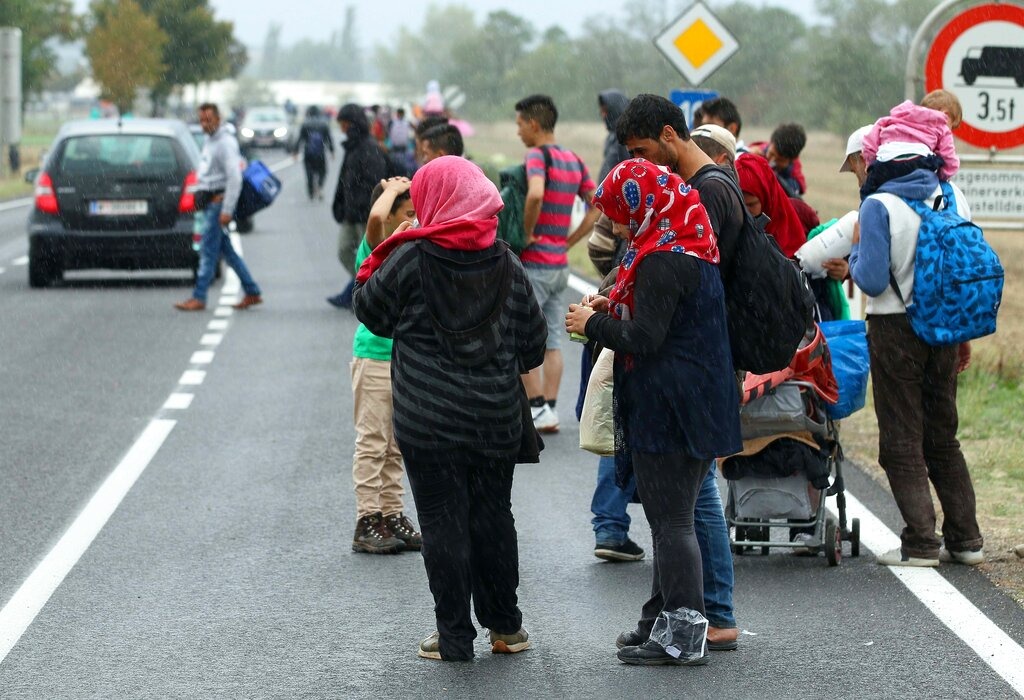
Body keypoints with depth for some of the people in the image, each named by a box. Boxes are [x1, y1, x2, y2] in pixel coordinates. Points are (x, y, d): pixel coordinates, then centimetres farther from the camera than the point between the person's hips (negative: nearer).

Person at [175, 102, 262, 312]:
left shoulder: (226, 143, -14)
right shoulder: (210, 141, 16)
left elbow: (234, 178, -21)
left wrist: (227, 210, -24)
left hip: (219, 201, -10)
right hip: (210, 202, 10)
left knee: (208, 251, -8)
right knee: (226, 250, 11)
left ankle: (199, 298, -7)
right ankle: (253, 292, 15)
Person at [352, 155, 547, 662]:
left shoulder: (410, 259, -10)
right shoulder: (507, 266, 2)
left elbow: (371, 311, 3)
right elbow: (534, 344, 9)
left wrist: (380, 253, 13)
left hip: (428, 424, -4)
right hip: (496, 422, 4)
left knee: (443, 522, 2)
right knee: (493, 515, 15)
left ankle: (455, 636, 5)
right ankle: (505, 625, 23)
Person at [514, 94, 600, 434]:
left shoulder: (537, 156, -13)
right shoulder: (574, 161, 11)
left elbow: (535, 194, -33)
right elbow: (599, 206, 14)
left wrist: (527, 232, -19)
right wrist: (569, 241, 11)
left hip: (534, 263, -8)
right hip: (560, 264, 8)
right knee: (552, 341, 10)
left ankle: (537, 409, -4)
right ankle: (550, 411, 11)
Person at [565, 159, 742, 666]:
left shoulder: (661, 260, -19)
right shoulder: (693, 249, 12)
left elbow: (643, 339, -22)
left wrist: (592, 324, -6)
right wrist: (613, 310, 12)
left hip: (664, 411, -10)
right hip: (698, 407, 10)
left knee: (671, 523, -5)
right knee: (674, 517, 16)